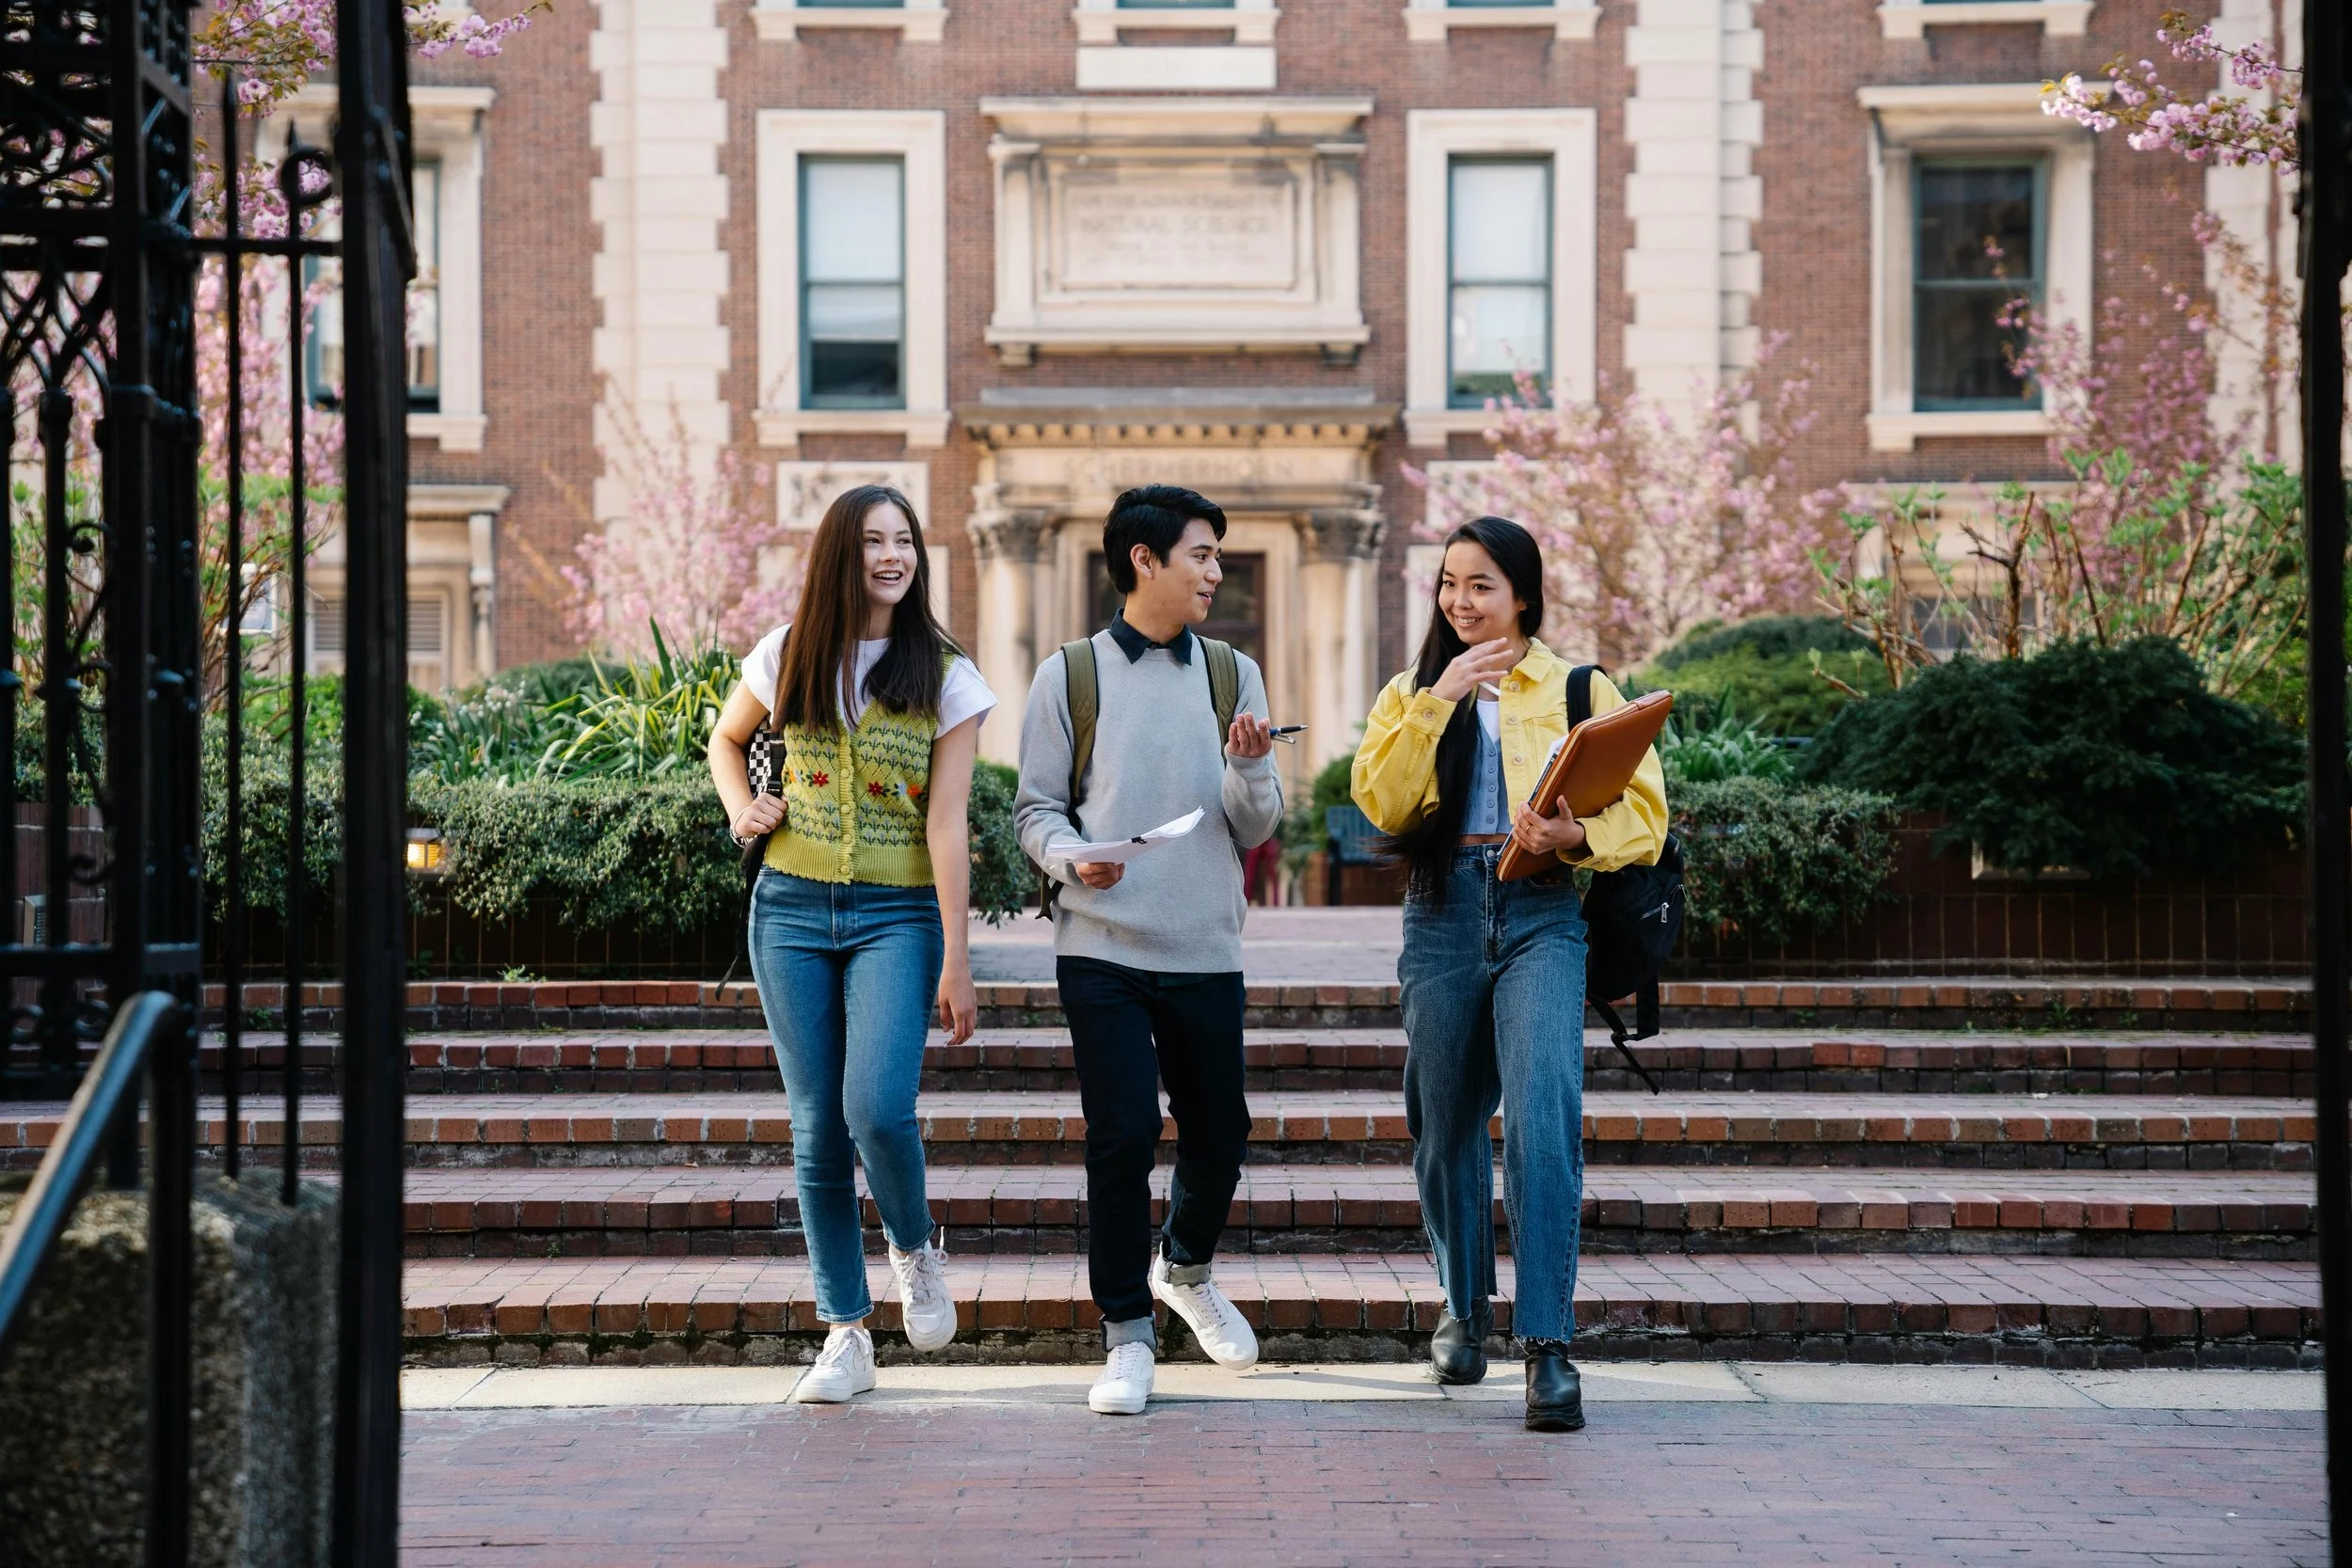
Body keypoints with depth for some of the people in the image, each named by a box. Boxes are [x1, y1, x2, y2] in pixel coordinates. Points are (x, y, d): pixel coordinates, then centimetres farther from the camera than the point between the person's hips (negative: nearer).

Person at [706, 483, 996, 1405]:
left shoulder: (944, 678, -1)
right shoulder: (788, 658, 5)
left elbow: (947, 825, -5)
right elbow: (725, 739, 25)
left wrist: (956, 964, -8)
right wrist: (741, 809, 4)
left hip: (897, 915, -2)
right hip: (792, 912, 3)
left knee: (878, 1109, -20)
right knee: (817, 1129, 2)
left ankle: (915, 1249, 12)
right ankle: (845, 1336, 10)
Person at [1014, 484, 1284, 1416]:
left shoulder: (1232, 675, 9)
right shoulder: (1070, 676, 2)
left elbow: (1257, 830, 8)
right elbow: (1036, 808, 3)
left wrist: (1248, 770, -13)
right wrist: (1072, 858, -17)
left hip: (1205, 953, 3)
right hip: (1102, 949, -3)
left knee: (1219, 1137, 9)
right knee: (1121, 1138, -7)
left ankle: (1185, 1270, 39)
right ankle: (1127, 1336, 6)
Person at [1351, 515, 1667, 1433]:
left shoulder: (1582, 691, 8)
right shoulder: (1412, 694, 14)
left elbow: (1644, 814, 1)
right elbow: (1382, 802, -3)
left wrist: (1575, 833, -19)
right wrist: (1440, 698, -10)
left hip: (1541, 915, -3)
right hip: (1443, 916, 3)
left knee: (1543, 1117, -19)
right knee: (1446, 1124, 10)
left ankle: (1548, 1342, -20)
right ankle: (1464, 1308, 32)